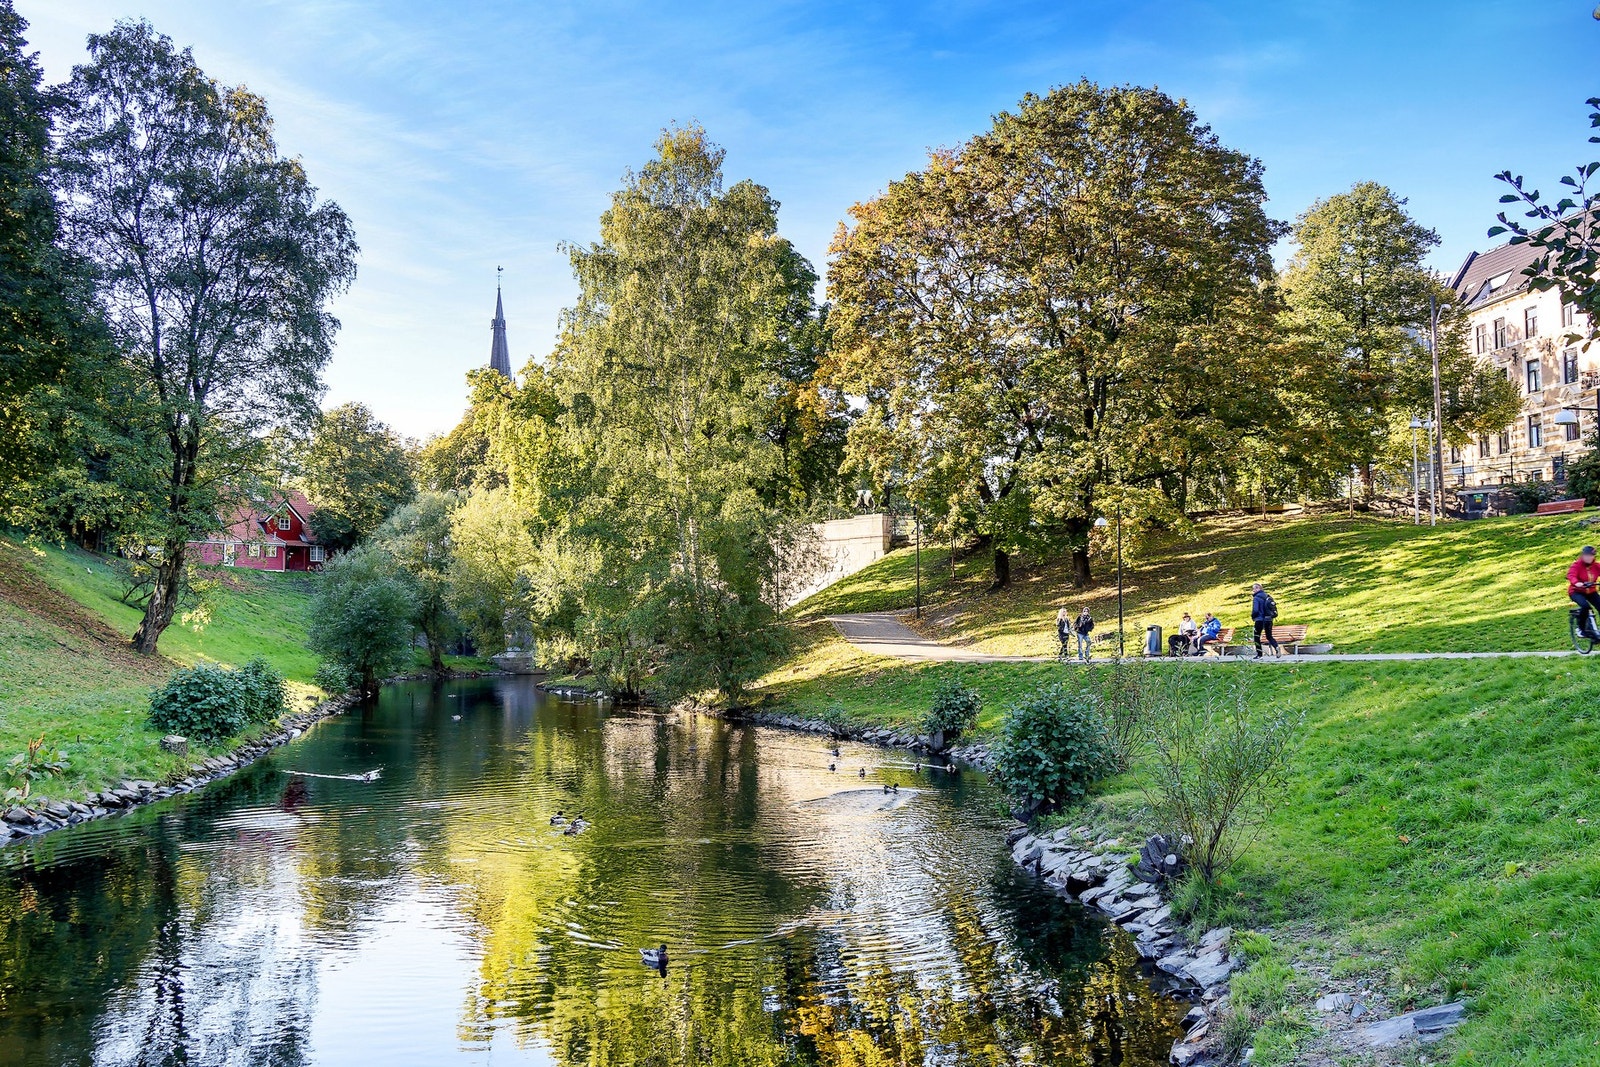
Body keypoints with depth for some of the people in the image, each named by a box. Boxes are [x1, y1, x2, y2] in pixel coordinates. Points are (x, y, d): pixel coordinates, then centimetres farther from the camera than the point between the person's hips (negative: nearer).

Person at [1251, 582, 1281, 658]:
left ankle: (1259, 654, 7)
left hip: (1260, 620, -7)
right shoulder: (1268, 596, 9)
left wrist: (1252, 617, -1)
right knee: (1269, 636, 14)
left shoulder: (1256, 598, -14)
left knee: (1257, 637, 7)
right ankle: (1277, 647, -11)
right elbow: (1274, 606, 12)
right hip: (1269, 620, 7)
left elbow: (1255, 610, -20)